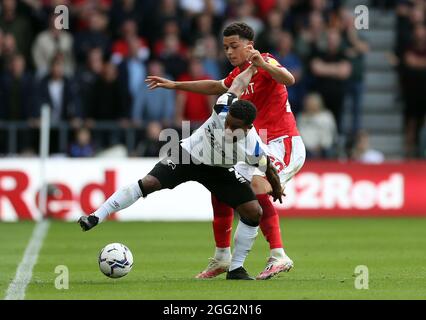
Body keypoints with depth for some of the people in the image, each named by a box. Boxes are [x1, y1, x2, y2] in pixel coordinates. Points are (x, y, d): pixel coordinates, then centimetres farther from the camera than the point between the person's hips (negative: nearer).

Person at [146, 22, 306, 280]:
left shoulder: (265, 63, -11)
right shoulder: (239, 74, 16)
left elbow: (289, 79, -32)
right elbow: (216, 87, 36)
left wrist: (264, 65, -49)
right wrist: (175, 85, 37)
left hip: (284, 143, -10)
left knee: (257, 190, -32)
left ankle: (279, 257, -34)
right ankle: (222, 258, 26)